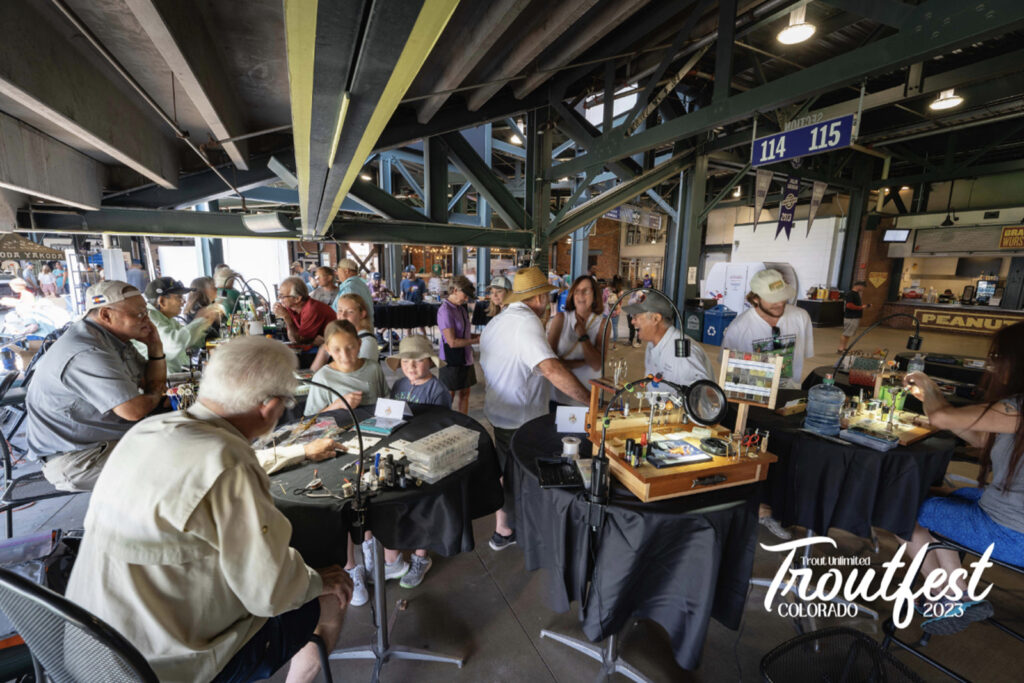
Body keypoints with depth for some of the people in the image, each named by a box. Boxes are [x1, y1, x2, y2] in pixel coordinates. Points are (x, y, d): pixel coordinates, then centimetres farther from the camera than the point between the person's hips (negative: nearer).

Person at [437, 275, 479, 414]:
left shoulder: (461, 308, 8)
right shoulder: (445, 311, -18)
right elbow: (452, 342, -22)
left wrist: (479, 335, -1)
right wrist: (476, 340, -16)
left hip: (465, 359, 8)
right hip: (451, 361, -8)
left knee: (464, 394, 16)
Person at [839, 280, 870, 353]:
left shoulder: (857, 293, 15)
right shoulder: (850, 294, -15)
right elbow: (849, 305, -22)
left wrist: (865, 305, 11)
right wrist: (861, 307, -16)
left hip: (856, 317, 10)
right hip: (850, 318, -10)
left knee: (848, 334, 11)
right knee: (845, 334, -8)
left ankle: (844, 348, 16)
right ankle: (840, 349, -5)